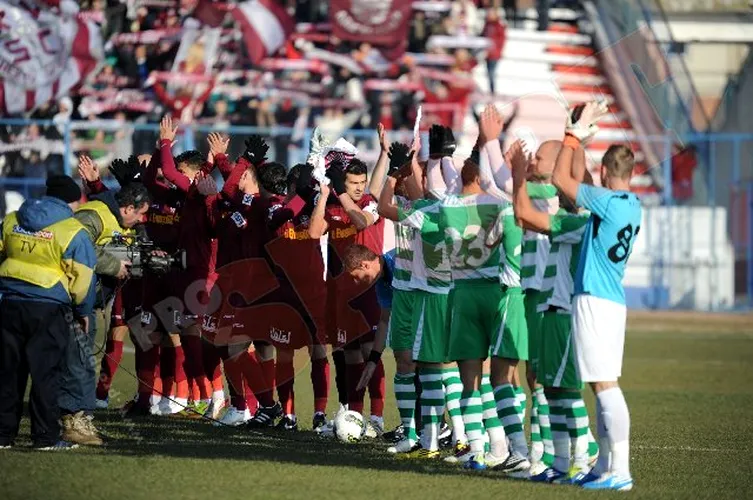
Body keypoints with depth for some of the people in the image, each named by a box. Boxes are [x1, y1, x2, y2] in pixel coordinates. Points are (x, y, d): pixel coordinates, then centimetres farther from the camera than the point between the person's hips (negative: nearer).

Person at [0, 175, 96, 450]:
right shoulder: (73, 232, -6)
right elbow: (82, 278, -5)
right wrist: (83, 311, 10)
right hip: (49, 310, -4)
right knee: (46, 373, 1)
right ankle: (45, 436, 1)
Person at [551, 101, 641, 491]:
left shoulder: (608, 202, -15)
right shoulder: (631, 205, 11)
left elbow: (560, 178, -10)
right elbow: (582, 189, 27)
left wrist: (575, 135, 0)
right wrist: (579, 138, 27)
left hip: (595, 299, -9)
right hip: (611, 300, 9)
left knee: (605, 384, -12)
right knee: (603, 386, 14)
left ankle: (620, 471, -16)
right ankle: (605, 466, 19)